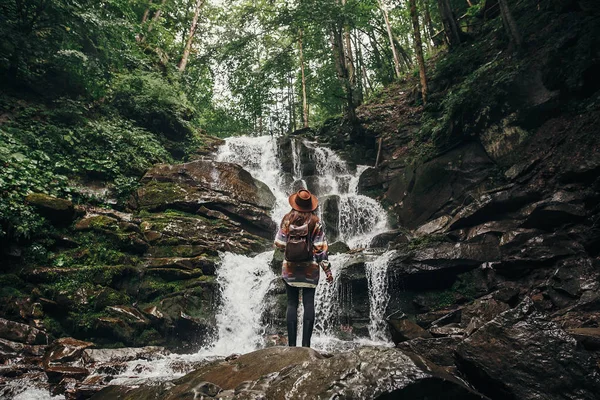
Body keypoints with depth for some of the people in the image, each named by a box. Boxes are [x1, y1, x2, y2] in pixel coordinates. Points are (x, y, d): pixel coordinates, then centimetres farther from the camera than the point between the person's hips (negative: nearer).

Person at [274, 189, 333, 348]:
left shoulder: (287, 219, -2)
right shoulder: (315, 221, -5)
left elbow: (279, 244, -1)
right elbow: (320, 248, -7)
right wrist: (327, 270, -2)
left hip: (290, 268, 1)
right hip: (310, 268, -1)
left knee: (292, 304, 6)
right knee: (309, 304, 3)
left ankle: (291, 343, 7)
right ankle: (306, 343, 3)